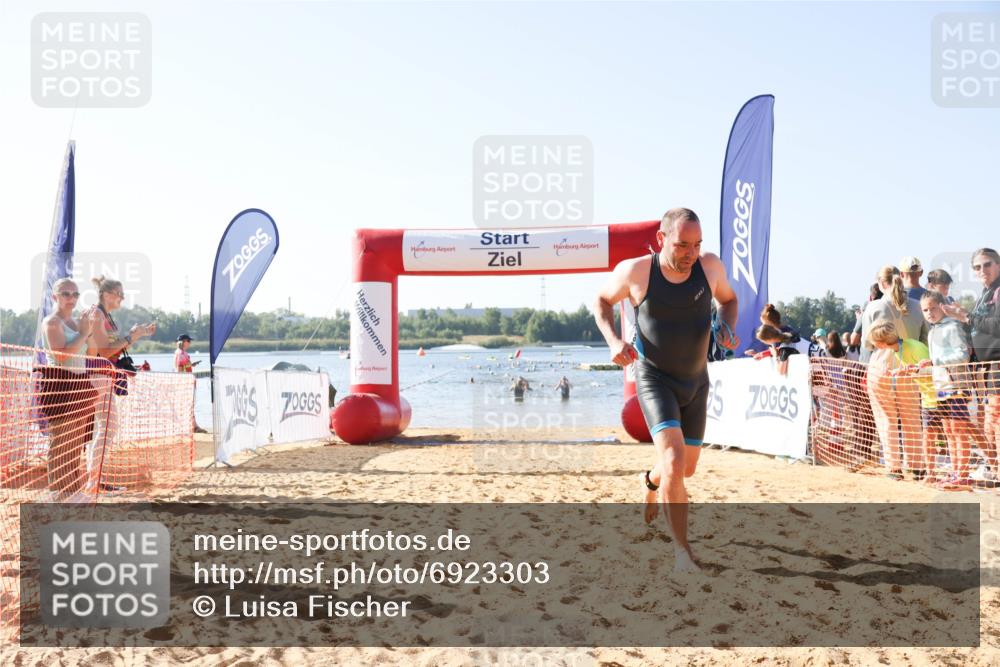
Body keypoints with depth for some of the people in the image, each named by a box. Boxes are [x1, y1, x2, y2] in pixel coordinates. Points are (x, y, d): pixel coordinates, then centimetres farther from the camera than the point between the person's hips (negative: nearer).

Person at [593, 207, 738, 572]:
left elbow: (728, 299, 12)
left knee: (687, 467, 16)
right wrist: (613, 340, -15)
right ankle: (682, 551, -11)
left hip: (696, 381, 4)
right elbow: (601, 300, 1)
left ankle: (652, 482, 53)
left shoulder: (711, 266, -10)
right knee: (674, 459, -24)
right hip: (654, 378, -4)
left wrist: (728, 328, -9)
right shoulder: (634, 271, -17)